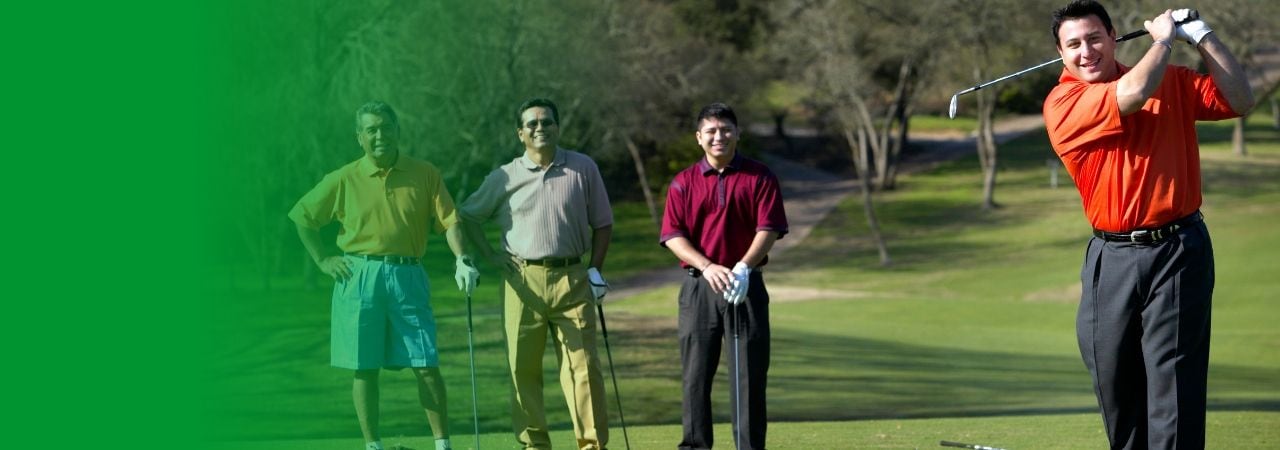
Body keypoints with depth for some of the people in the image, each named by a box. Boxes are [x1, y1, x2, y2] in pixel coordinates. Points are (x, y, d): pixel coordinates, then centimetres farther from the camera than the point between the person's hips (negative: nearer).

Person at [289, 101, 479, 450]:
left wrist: (461, 260, -17)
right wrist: (323, 260, 5)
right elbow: (303, 216, 13)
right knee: (365, 367, 3)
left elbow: (448, 221, -1)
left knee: (426, 365, -4)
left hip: (408, 277, 0)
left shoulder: (425, 174, 3)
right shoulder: (344, 180, 3)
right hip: (359, 277, 0)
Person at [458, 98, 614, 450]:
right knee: (523, 368, 1)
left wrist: (596, 270, 3)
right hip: (522, 280, 1)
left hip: (571, 279, -1)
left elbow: (602, 223, 11)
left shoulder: (583, 169, 5)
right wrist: (489, 255, 6)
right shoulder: (505, 177, 6)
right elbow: (468, 215, 17)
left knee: (582, 365, -5)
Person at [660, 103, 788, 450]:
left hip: (746, 286, -1)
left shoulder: (760, 177, 3)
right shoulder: (683, 183, 6)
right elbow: (673, 235, -1)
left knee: (749, 374, 0)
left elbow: (768, 229, -4)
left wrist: (743, 267, -20)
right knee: (696, 373, 2)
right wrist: (708, 267, -17)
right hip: (699, 287, 1)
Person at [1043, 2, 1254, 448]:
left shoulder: (1172, 81, 7)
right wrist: (1163, 39, -2)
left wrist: (1203, 37, -2)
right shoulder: (1062, 104, -4)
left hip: (1177, 249, 0)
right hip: (1113, 256, 1)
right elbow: (1132, 94, -18)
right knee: (1113, 378, 8)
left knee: (1173, 381, -7)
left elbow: (1239, 101, 4)